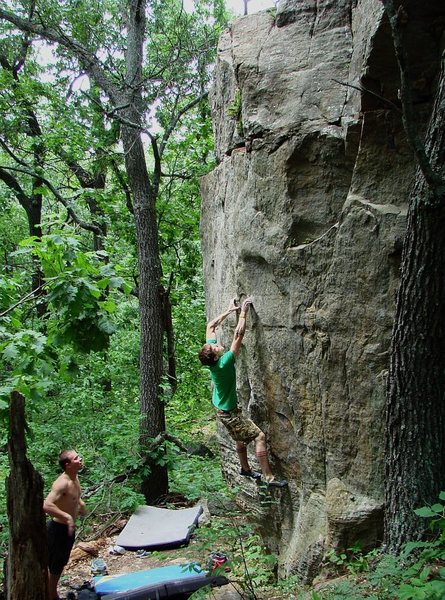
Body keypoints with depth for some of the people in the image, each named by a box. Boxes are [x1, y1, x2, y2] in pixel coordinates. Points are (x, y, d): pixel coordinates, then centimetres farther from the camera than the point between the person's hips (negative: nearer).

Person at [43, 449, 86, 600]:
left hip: (68, 528, 9)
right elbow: (46, 505, -40)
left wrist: (80, 503, 4)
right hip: (59, 529, -9)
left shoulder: (75, 478, 0)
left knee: (61, 563, 24)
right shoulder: (62, 483, -28)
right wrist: (67, 517, -40)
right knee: (54, 567, 7)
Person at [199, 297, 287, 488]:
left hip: (221, 407, 9)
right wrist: (243, 313, -26)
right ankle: (269, 477, -5)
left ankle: (245, 469, 41)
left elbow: (210, 327, -2)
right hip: (228, 412, -9)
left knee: (242, 439, 23)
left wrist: (229, 311, -3)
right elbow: (238, 335, -33)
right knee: (259, 436, -7)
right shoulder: (223, 363, -34)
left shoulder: (211, 358, -13)